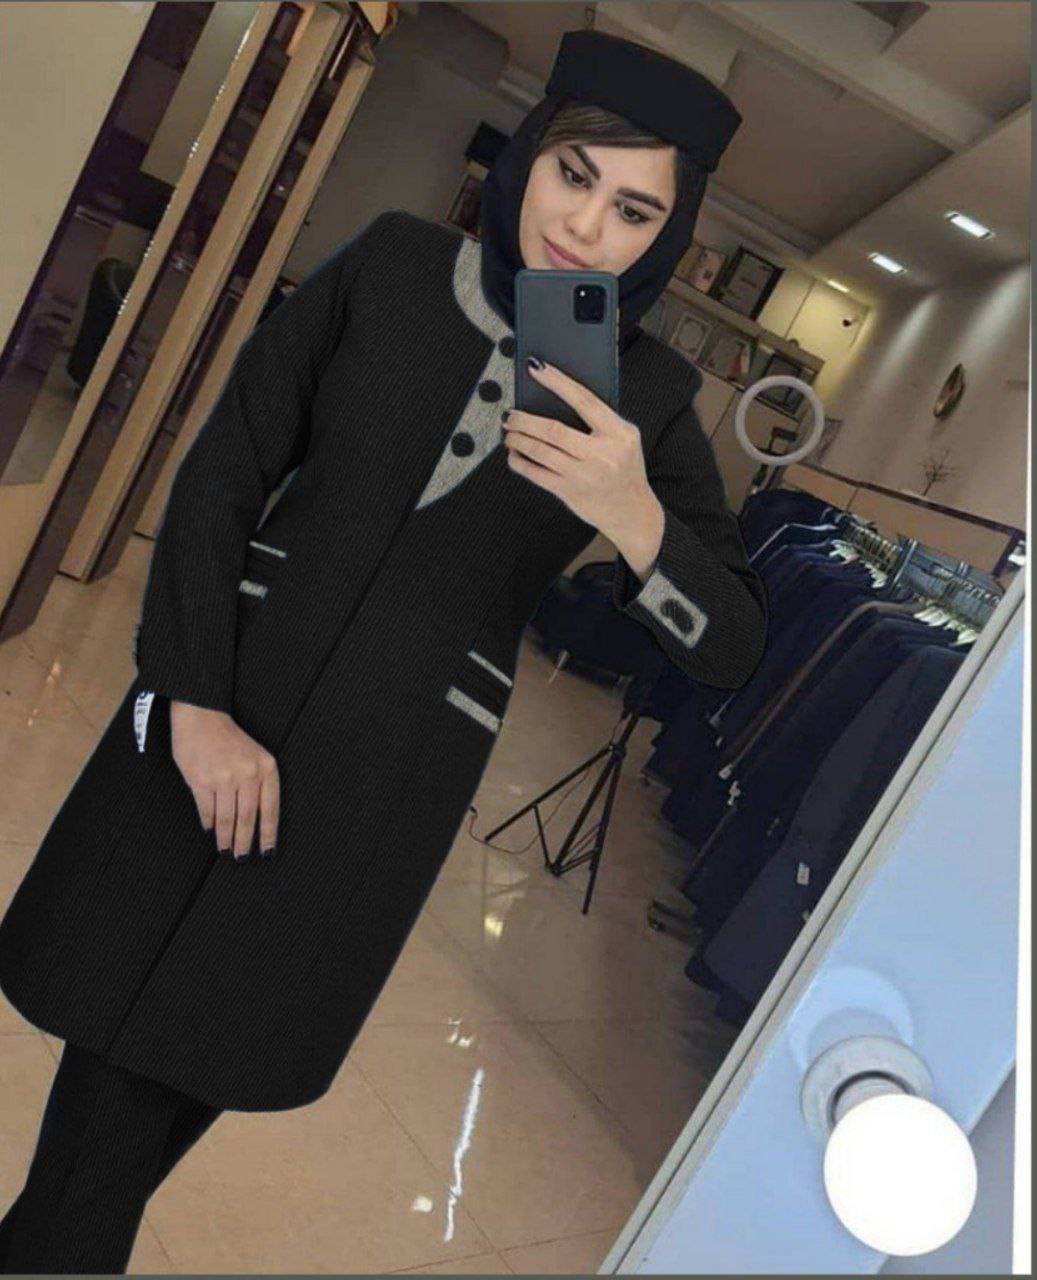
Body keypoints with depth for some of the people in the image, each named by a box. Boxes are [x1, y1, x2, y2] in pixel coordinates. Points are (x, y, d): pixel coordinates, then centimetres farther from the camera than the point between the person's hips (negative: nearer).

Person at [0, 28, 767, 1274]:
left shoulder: (648, 396, -3)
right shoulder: (391, 264, -2)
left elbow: (730, 644, -6)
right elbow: (222, 473, -2)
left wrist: (634, 520, -26)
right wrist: (193, 701, -10)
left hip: (394, 767, 0)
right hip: (220, 699, 1)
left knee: (202, 1047, 12)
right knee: (112, 990, 12)